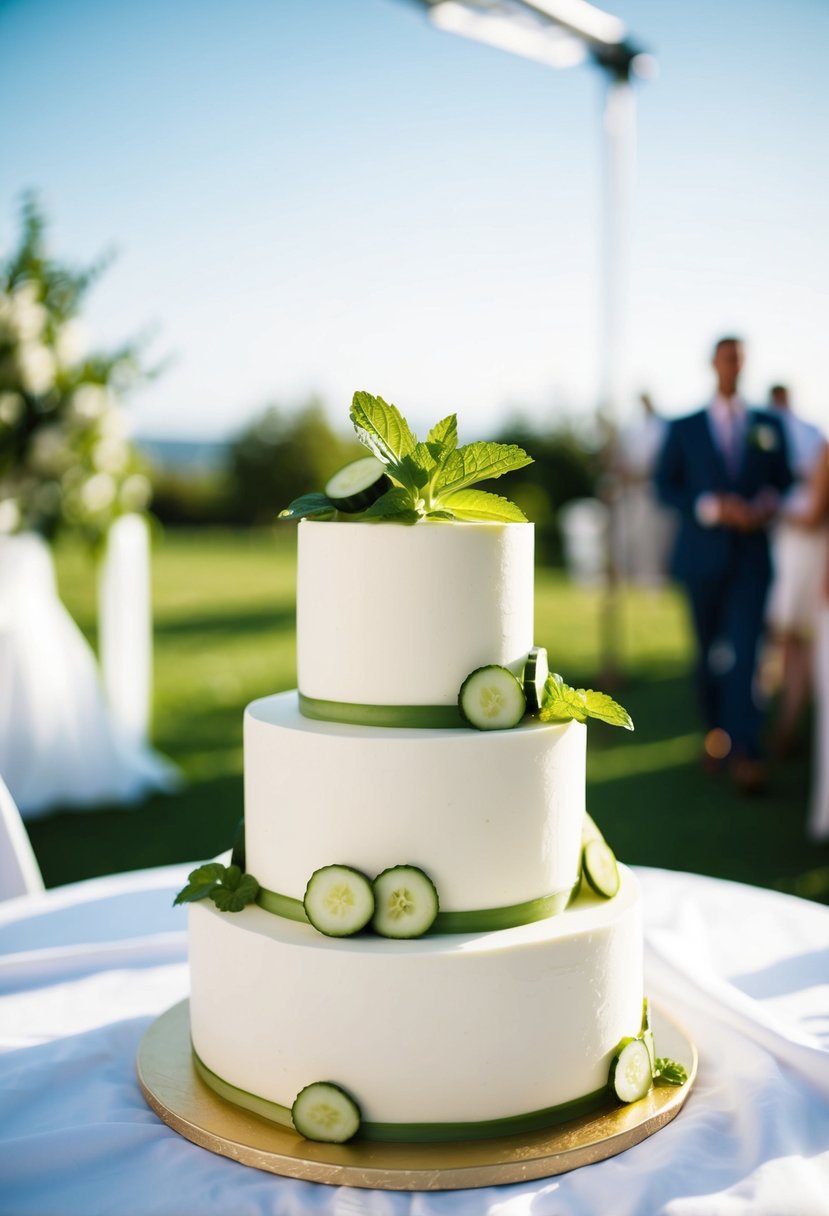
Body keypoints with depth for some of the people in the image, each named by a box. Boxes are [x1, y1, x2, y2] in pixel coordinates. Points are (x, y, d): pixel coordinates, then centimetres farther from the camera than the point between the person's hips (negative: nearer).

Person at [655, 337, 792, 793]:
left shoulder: (768, 426, 10)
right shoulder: (685, 429, 8)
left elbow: (784, 479, 13)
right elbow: (665, 485, 1)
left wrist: (768, 504, -10)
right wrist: (712, 507, -14)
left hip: (751, 555, -1)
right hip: (703, 554, 1)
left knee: (744, 652, -13)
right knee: (709, 651, 10)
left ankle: (744, 754, -16)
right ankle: (716, 735, 26)